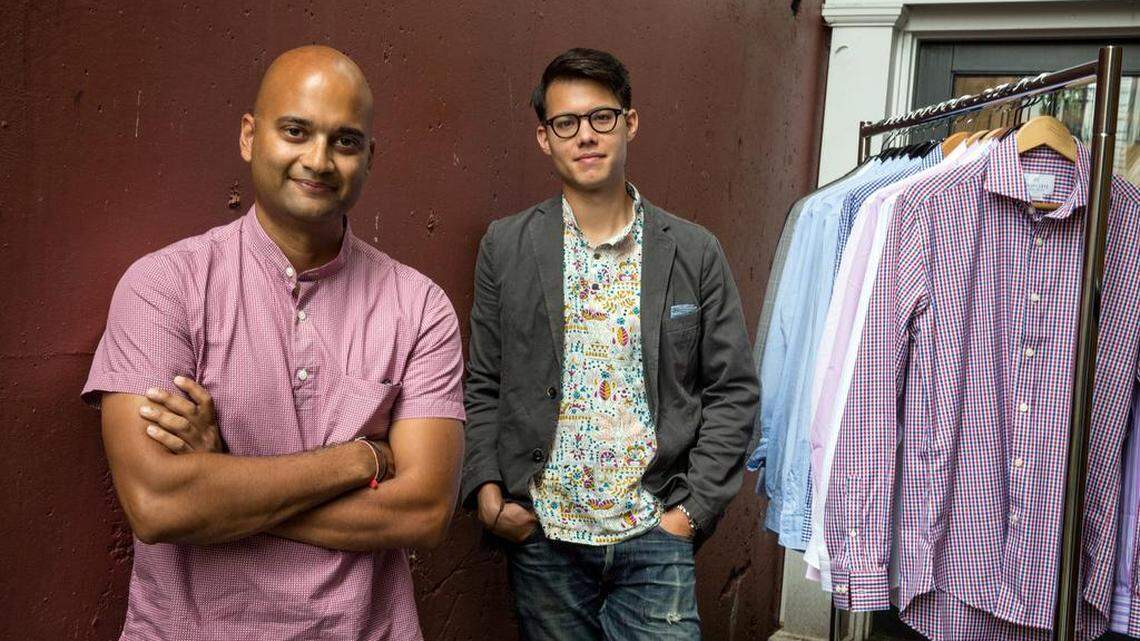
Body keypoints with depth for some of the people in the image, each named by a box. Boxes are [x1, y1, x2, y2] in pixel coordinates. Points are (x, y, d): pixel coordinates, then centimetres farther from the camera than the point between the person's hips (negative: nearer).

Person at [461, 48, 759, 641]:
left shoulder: (695, 253, -1)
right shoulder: (506, 247, 0)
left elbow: (732, 391, 1)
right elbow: (483, 386, 5)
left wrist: (694, 508, -5)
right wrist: (487, 492, -6)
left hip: (654, 532, 0)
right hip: (541, 533, 1)